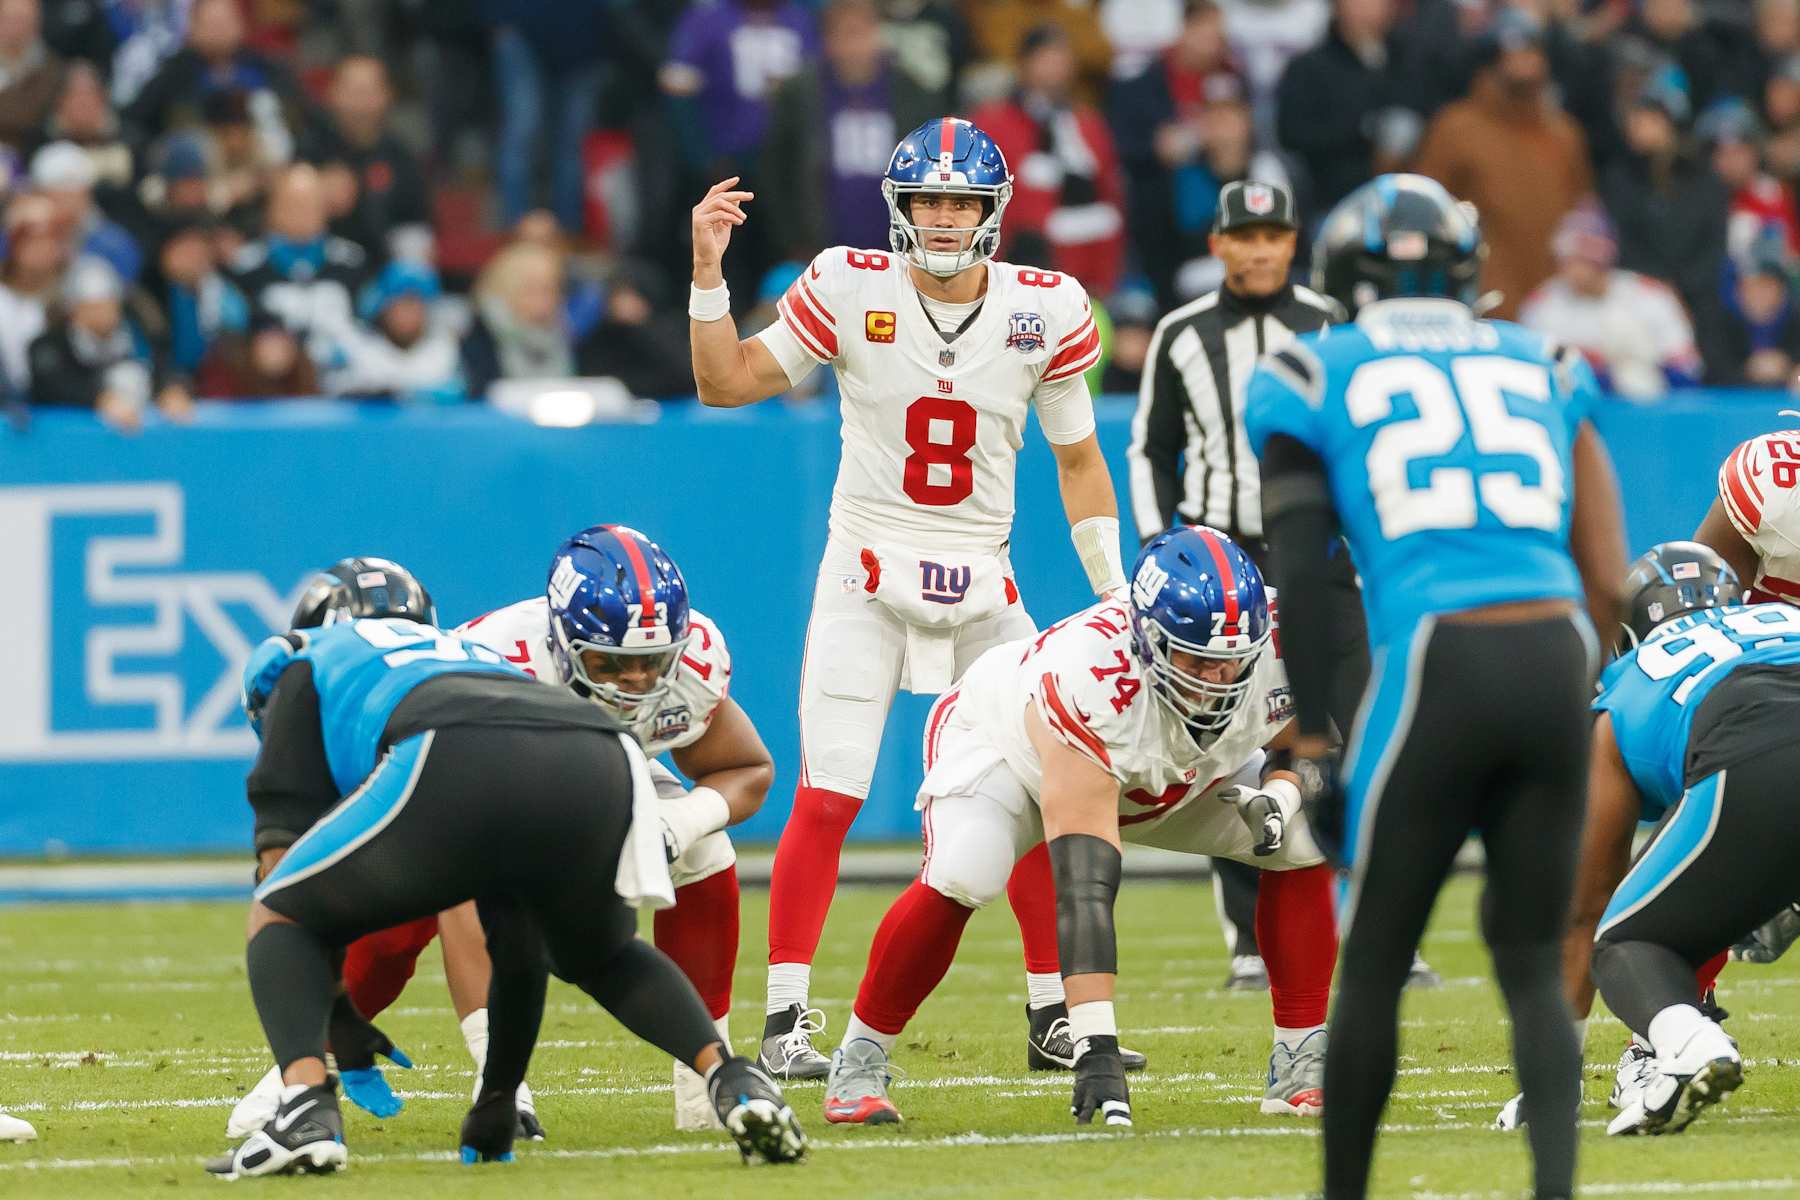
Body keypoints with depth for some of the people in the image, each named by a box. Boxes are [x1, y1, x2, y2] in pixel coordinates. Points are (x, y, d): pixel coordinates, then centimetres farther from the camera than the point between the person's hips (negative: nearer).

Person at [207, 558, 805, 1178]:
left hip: (454, 768, -5)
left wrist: (327, 1012, 31)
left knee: (278, 920, 19)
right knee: (603, 958, 35)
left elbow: (284, 842, 24)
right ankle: (729, 1076, 9)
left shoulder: (308, 663, 36)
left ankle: (306, 1107, -7)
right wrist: (501, 1093, 53)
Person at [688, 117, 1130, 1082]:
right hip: (868, 569, -3)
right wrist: (708, 271, -15)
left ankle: (1054, 1018, 16)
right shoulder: (851, 290, -7)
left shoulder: (1046, 311, -2)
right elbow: (725, 383, -3)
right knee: (826, 799, -11)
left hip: (983, 586, 3)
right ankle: (786, 1021, -4)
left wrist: (1118, 593, 4)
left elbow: (1078, 459, 9)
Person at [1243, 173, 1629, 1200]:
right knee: (1533, 963, 11)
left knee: (1375, 966, 12)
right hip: (1557, 663, 3)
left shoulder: (1315, 381, 10)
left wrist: (1314, 745, 5)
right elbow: (1608, 582, 13)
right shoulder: (1543, 372, 19)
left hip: (1435, 669, -3)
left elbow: (1300, 583, 2)